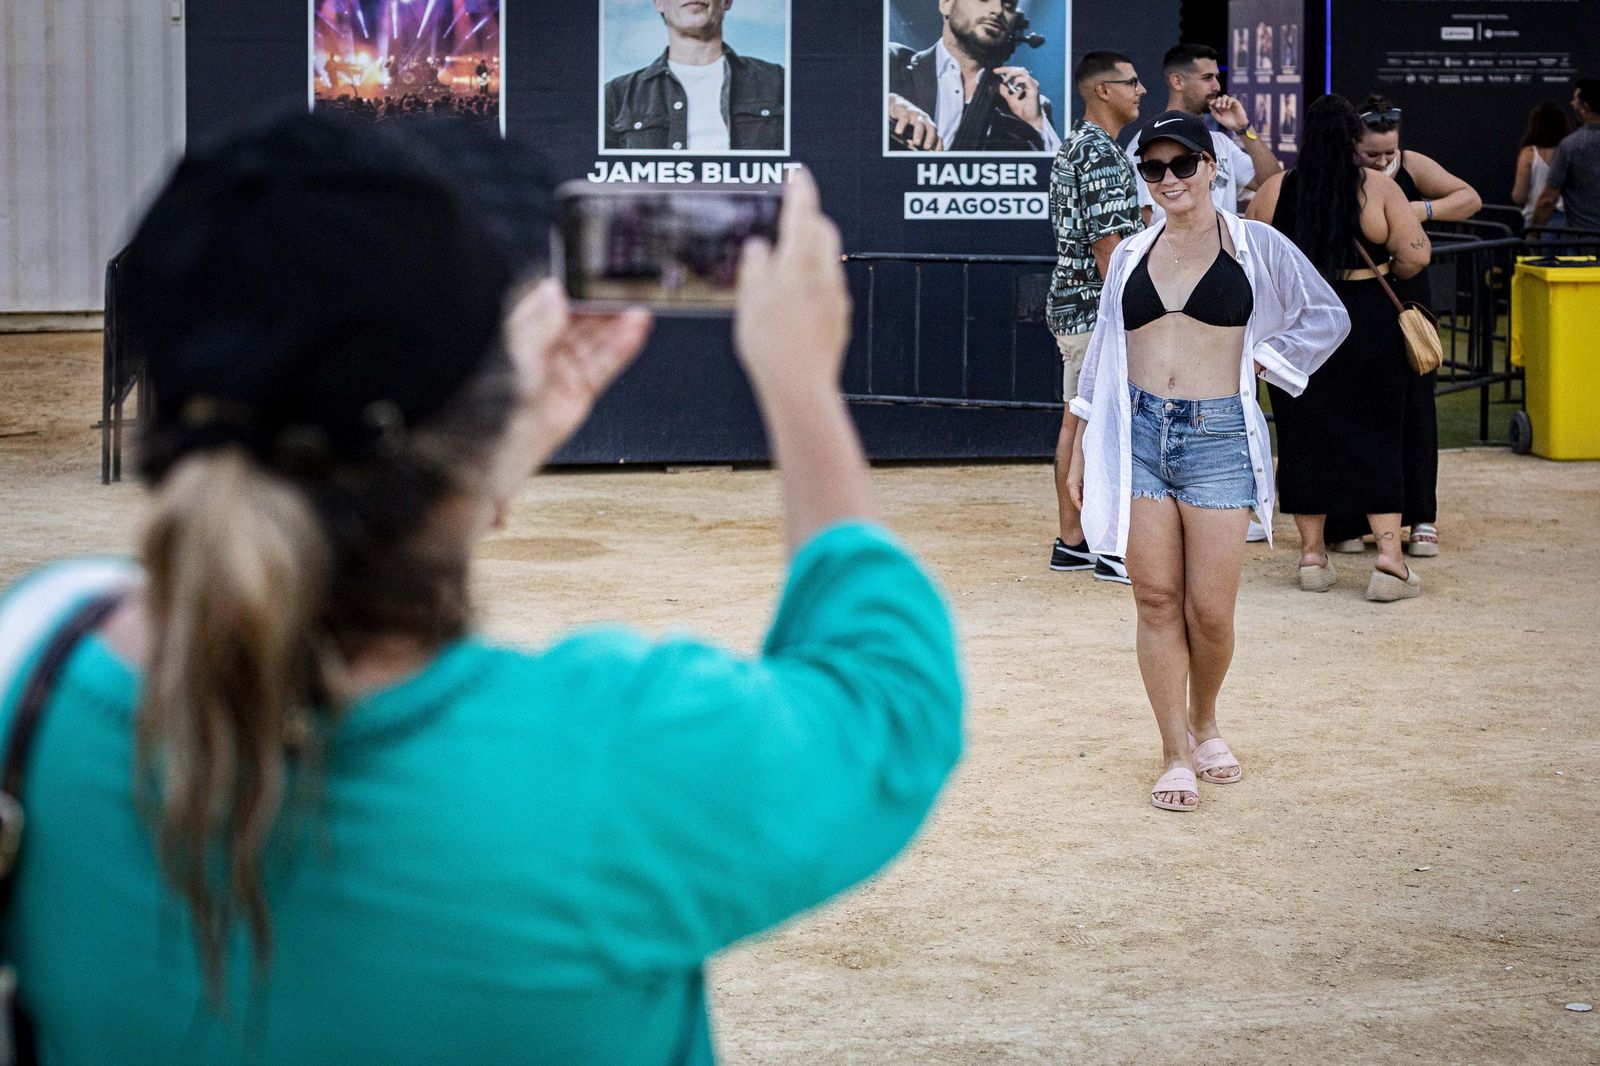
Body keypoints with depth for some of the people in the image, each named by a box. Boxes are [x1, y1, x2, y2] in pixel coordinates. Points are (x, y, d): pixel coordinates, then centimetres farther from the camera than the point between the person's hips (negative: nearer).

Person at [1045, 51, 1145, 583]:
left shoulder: (1073, 146, 16)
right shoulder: (1103, 153, -16)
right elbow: (1107, 243, -21)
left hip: (1071, 307, 10)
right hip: (1098, 308, -10)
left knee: (1077, 423, 11)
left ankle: (1071, 541, 15)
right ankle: (1113, 549, -4)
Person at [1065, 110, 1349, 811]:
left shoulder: (1255, 246, 4)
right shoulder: (1131, 255, 13)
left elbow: (1327, 317, 11)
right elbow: (1104, 353, 19)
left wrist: (1257, 362, 3)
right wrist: (1083, 453, 16)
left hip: (1218, 436, -2)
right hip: (1136, 435, 2)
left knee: (1210, 611, -3)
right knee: (1157, 601, 1)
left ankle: (1205, 724, 25)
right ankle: (1176, 755, 10)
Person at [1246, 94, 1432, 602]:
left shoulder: (1274, 191, 0)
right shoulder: (1378, 187, -5)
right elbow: (1415, 255, -8)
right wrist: (1383, 273, 11)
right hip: (1366, 326, -1)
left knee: (1303, 436, 10)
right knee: (1376, 437, 4)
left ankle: (1312, 552, 14)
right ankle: (1389, 555, -2)